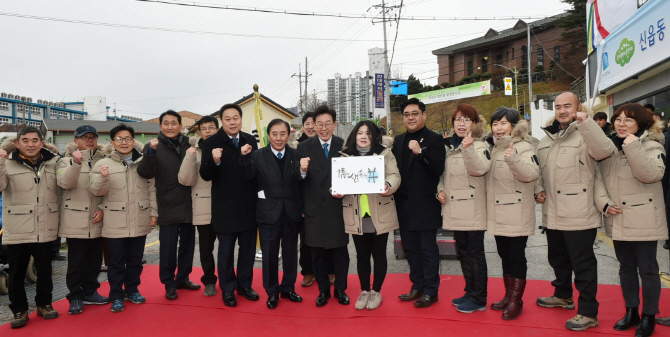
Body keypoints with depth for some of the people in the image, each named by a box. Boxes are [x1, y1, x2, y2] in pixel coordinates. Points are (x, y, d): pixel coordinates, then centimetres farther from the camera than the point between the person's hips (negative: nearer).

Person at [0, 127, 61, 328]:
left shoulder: (52, 163, 6)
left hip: (45, 230, 3)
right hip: (17, 230, -2)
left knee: (45, 270, 15)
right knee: (17, 273, 8)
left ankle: (44, 304, 31)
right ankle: (19, 310, 23)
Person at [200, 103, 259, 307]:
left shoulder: (250, 140, 2)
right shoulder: (211, 143, -8)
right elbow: (205, 175, -15)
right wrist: (214, 161, -31)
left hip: (249, 206, 4)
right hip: (225, 208, -3)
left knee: (248, 248, 14)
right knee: (226, 251, 10)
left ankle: (244, 285, 31)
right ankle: (227, 289, 26)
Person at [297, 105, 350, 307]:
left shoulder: (344, 146, -1)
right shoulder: (304, 147, -1)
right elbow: (300, 181, -6)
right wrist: (302, 170, -27)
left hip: (338, 208, 0)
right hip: (315, 209, 0)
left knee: (340, 252, 11)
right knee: (318, 253, 11)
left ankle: (340, 290, 29)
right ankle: (323, 291, 29)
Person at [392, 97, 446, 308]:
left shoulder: (433, 139, -6)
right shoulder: (399, 140, 14)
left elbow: (439, 168, -17)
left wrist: (420, 152, -27)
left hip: (425, 204, -6)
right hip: (404, 204, 7)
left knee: (428, 249, 2)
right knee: (410, 247, 14)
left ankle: (431, 291, 13)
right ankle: (418, 286, 26)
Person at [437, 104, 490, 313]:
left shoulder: (479, 146, -8)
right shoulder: (450, 146, 13)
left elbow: (479, 169, -27)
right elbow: (444, 174, 22)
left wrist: (468, 149, -42)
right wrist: (440, 190, 4)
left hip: (472, 211, -7)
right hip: (455, 211, 7)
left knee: (475, 253, 0)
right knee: (463, 252, 16)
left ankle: (479, 299, 11)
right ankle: (470, 292, 29)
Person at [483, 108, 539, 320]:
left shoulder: (523, 147, -9)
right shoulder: (492, 148, 12)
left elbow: (532, 174, -24)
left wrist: (514, 160, -40)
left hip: (517, 214, -7)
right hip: (498, 214, 7)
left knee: (516, 256, 1)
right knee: (504, 255, 15)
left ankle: (516, 301, 12)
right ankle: (508, 295, 27)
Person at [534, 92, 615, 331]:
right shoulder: (547, 139, 14)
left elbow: (605, 150, -29)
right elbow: (539, 169, 22)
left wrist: (586, 121, -34)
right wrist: (538, 189, 6)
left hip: (578, 214, -8)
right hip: (553, 214, 8)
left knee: (583, 264, -1)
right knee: (557, 258, 22)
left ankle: (588, 313, 10)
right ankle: (563, 295, 42)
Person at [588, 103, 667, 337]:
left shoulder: (651, 145, -5)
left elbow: (651, 174, -22)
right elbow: (598, 176, 5)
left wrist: (633, 147, -27)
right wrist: (603, 202, -9)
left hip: (643, 220, -5)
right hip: (618, 220, 5)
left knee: (647, 269, 5)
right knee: (626, 267, 15)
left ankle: (649, 316, 19)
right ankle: (631, 312, 29)